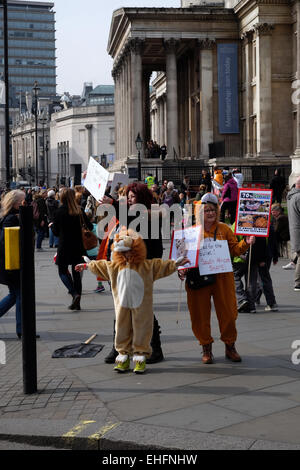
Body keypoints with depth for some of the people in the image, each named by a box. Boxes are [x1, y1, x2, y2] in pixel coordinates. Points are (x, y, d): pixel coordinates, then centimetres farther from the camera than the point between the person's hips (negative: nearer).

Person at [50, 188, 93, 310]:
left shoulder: (59, 212, -9)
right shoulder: (79, 211, -1)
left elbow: (56, 232, -3)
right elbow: (90, 227, 2)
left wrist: (52, 225, 18)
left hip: (64, 247, -4)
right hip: (78, 247, 4)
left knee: (63, 271, 8)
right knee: (76, 272, 11)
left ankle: (75, 293, -15)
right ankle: (77, 303, 10)